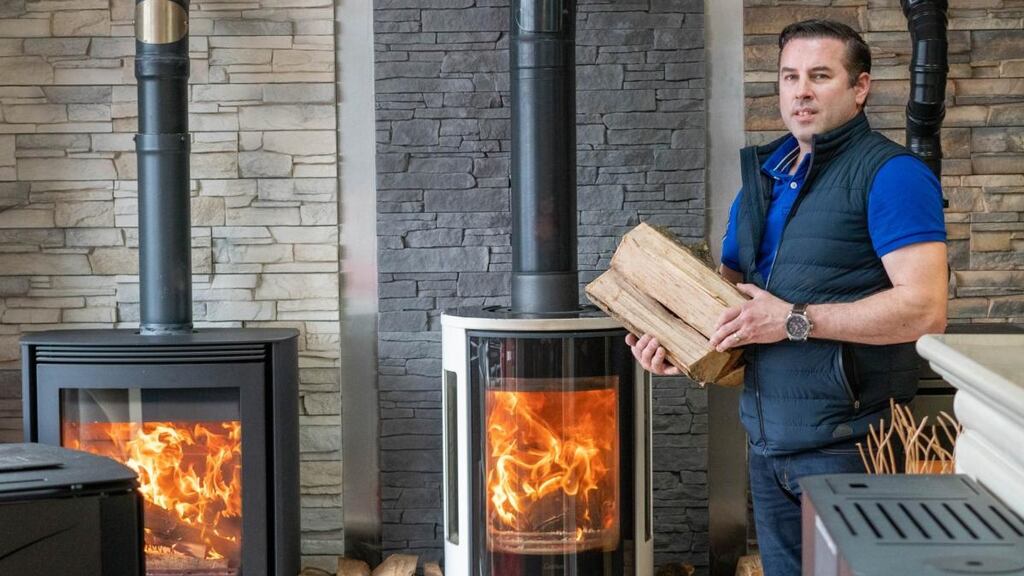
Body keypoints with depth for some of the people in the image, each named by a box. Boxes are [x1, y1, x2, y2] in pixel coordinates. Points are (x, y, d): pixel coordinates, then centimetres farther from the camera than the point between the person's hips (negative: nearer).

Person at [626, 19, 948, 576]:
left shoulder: (889, 173, -11)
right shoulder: (763, 174, 13)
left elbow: (925, 309, -21)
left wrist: (794, 320, -20)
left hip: (844, 442, -7)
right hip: (769, 439, 7)